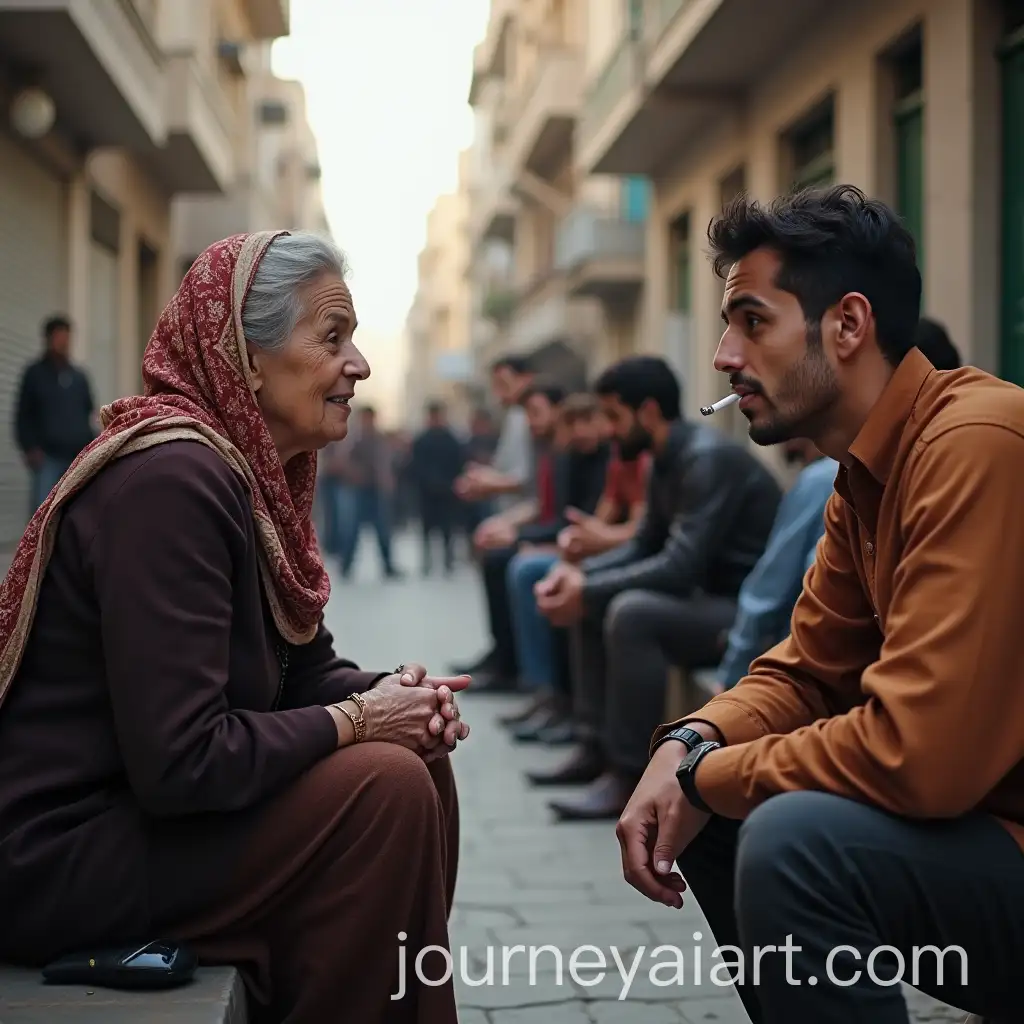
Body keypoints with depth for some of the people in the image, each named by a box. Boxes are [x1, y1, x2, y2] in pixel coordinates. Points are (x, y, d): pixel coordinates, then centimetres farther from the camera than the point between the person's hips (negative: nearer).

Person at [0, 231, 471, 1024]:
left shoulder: (256, 473, 7)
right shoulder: (171, 479, -24)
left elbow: (307, 667, 13)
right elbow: (180, 763, -29)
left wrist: (392, 695, -8)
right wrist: (356, 721, -17)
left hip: (138, 803, 10)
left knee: (418, 758, 4)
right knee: (384, 789, -20)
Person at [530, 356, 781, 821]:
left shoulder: (709, 458, -21)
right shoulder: (668, 462, 9)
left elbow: (681, 565, -28)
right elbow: (645, 545, 16)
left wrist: (588, 591, -23)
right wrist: (580, 573, -1)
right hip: (712, 598, 10)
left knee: (631, 612, -30)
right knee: (591, 605, 11)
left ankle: (630, 776, -21)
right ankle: (596, 746, 9)